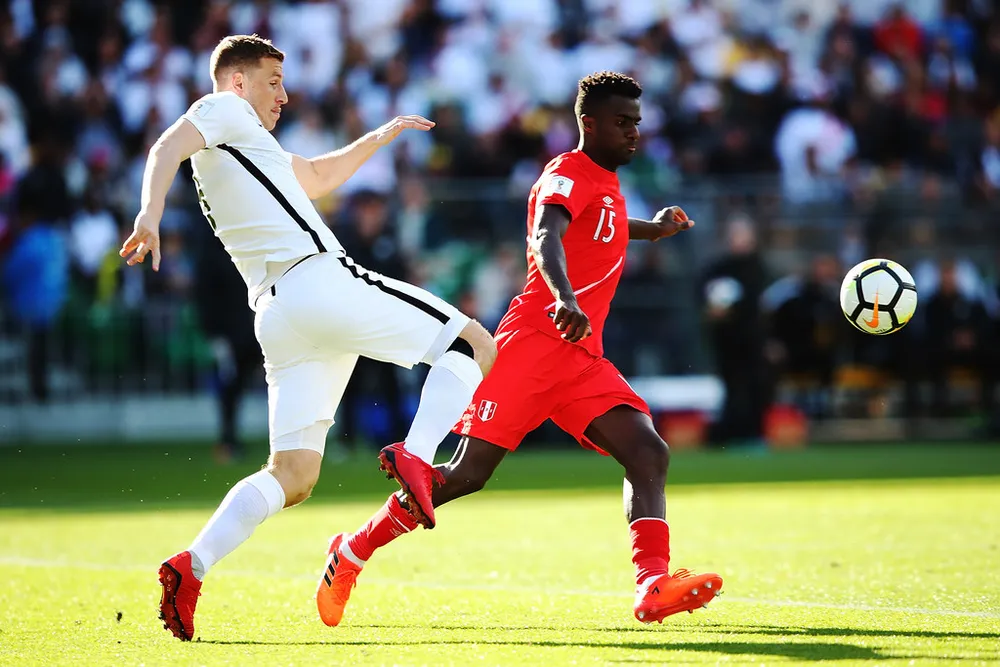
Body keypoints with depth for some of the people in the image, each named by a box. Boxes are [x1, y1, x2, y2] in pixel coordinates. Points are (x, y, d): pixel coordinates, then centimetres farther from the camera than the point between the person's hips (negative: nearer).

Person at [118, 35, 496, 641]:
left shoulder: (237, 148, 32)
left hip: (276, 315, 9)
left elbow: (317, 176, 45)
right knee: (474, 344, -2)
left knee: (293, 477, 3)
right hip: (321, 280, -9)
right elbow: (168, 148, -14)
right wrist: (152, 212, -32)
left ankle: (192, 567, -16)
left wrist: (380, 137, 42)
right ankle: (416, 455, -25)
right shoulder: (225, 111, 7)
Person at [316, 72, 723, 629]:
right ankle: (353, 552, 9)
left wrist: (652, 230, 48)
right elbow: (545, 238, -30)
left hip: (583, 357, 8)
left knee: (649, 453, -13)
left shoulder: (606, 185, 21)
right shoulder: (569, 174, -7)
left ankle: (654, 584, -24)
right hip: (534, 344, -8)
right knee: (469, 473, -7)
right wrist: (565, 299, -48)